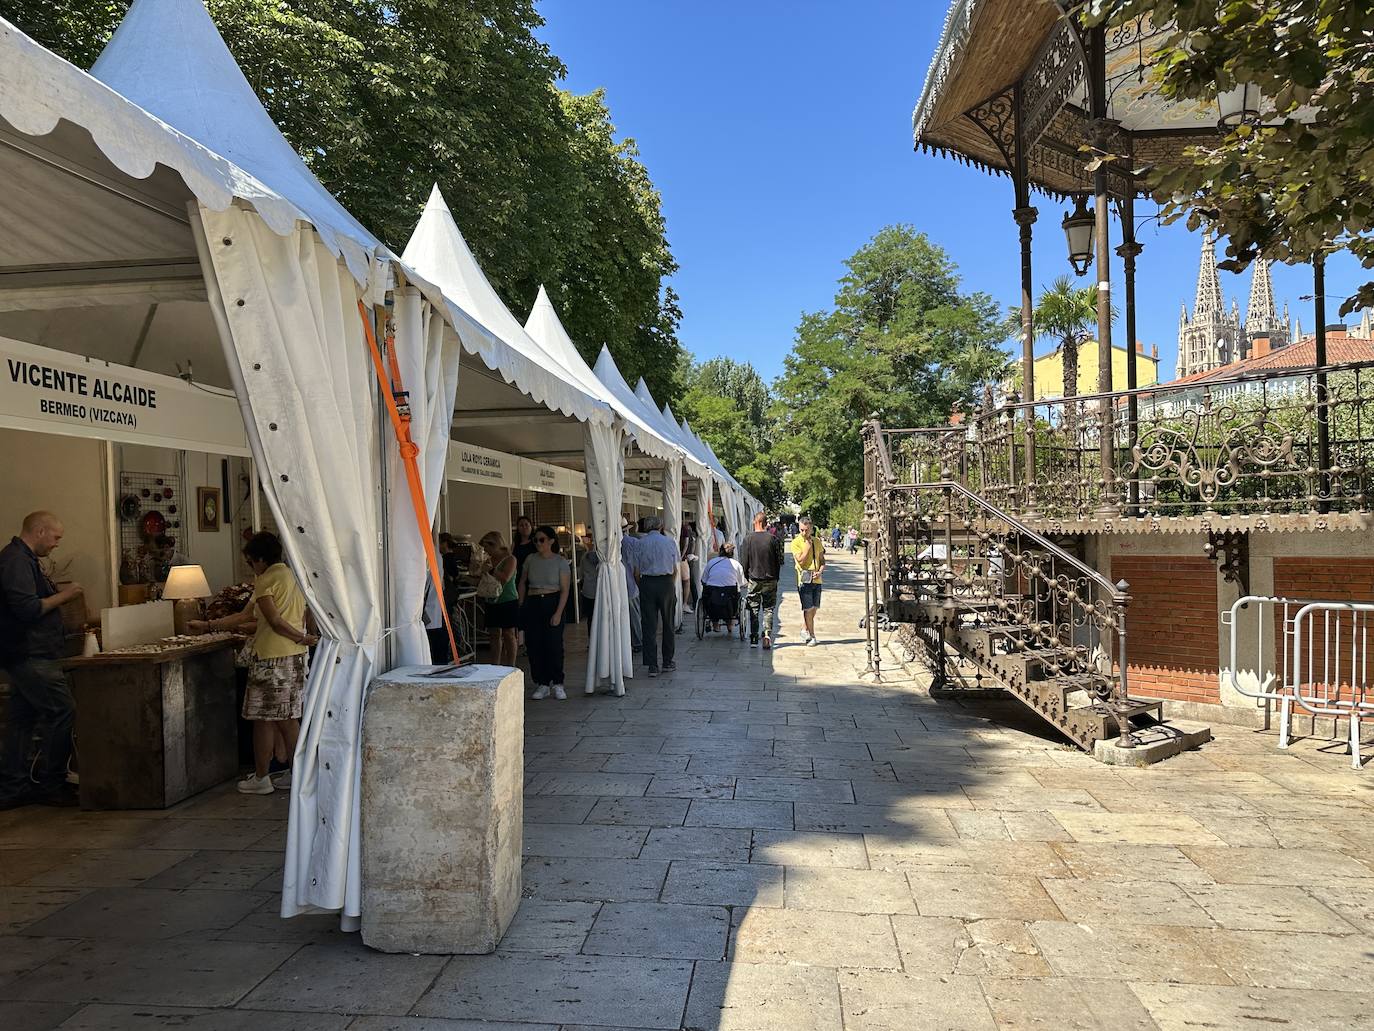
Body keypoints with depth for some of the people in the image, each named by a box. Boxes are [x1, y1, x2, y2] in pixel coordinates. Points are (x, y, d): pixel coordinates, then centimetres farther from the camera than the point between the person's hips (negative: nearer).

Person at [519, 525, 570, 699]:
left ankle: (557, 684, 9)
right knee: (534, 645, 2)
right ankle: (542, 685, 12)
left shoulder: (561, 562, -3)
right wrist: (521, 605, 9)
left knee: (554, 644, -5)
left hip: (553, 602, -3)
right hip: (532, 604, 3)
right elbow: (522, 583, 17)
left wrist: (558, 613, -14)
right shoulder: (531, 559, 6)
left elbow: (565, 590, -6)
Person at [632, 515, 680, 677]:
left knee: (649, 625, 3)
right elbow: (675, 570, 4)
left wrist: (641, 587, 10)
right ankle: (668, 662, 20)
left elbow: (637, 572, -2)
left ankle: (652, 665, 2)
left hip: (647, 583, 0)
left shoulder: (639, 543, 0)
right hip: (666, 583, 0)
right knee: (668, 624, 13)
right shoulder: (670, 542, 2)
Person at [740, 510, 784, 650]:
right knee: (768, 608, 8)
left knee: (754, 610, 9)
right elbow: (779, 560, -2)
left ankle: (754, 639, 9)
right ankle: (767, 635, -8)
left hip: (754, 580, 0)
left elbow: (744, 561, -3)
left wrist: (747, 577, 12)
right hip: (770, 580, 0)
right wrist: (776, 577, 11)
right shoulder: (773, 539, -6)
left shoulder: (748, 539, -7)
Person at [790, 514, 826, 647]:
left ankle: (806, 631, 28)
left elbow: (822, 560, 14)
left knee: (813, 609, 10)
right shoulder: (796, 542, -5)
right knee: (808, 609, -5)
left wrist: (820, 571, -4)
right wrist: (808, 546, -12)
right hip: (804, 580, -5)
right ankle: (812, 637, 2)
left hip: (816, 580, 5)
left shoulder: (817, 541, 10)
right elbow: (800, 560, -15)